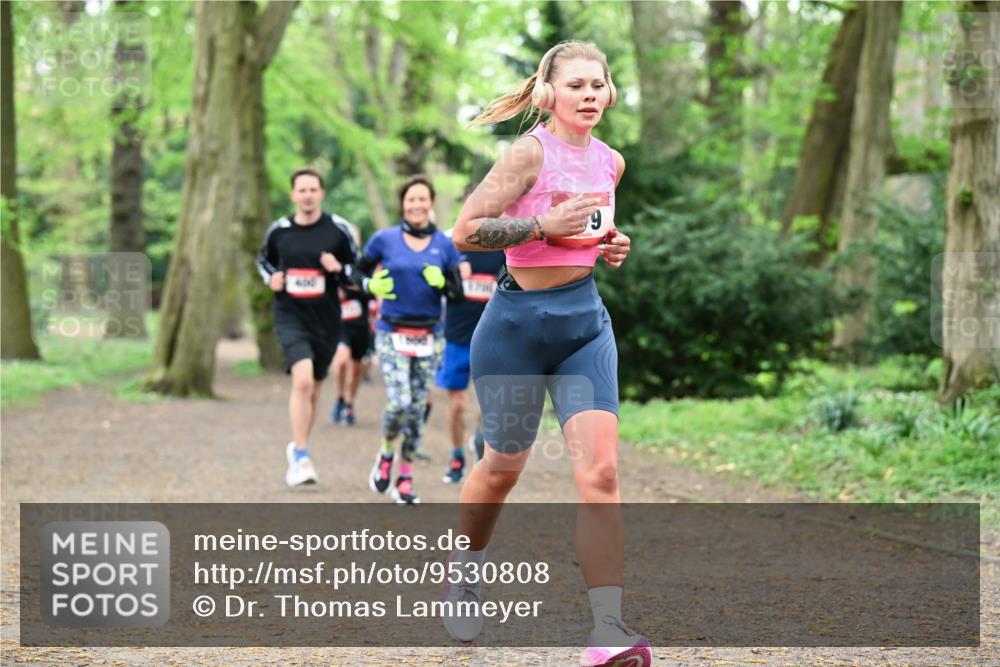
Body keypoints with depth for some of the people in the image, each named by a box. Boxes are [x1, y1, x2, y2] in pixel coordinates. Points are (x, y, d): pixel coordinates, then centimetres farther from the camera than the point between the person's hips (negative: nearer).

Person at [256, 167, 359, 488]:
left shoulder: (338, 229, -2)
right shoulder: (278, 230, 2)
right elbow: (264, 260, 21)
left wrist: (339, 269, -16)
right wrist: (270, 279, 1)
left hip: (326, 320, 2)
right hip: (290, 317, -2)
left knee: (313, 389, 13)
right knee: (302, 379, -22)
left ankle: (297, 449, 35)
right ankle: (302, 458, -19)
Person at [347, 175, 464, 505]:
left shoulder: (444, 245, 4)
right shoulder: (384, 240, -1)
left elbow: (458, 292, 6)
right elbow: (357, 271, 9)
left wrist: (442, 283, -15)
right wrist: (371, 285, -12)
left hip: (427, 336, 2)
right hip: (391, 333, -2)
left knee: (417, 407, 3)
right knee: (399, 402, -16)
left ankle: (405, 477, 16)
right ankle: (385, 455, 14)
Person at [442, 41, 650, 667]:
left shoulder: (611, 162, 8)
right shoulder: (531, 152, -11)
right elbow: (465, 231, -15)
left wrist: (612, 245, 7)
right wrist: (543, 226, -23)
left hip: (585, 320, 4)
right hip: (518, 321, -4)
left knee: (600, 470, -12)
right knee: (505, 466, 12)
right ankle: (464, 574, 42)